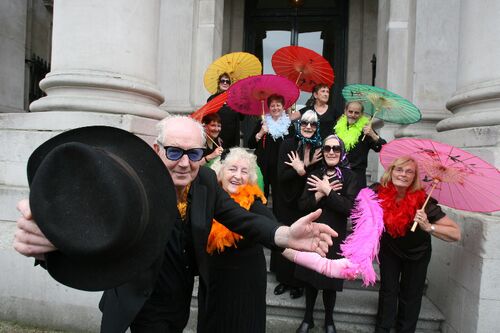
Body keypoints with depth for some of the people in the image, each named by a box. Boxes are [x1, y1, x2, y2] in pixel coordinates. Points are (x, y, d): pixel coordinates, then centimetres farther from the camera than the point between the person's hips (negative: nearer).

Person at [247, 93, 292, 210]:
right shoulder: (262, 123, 4)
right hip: (263, 166, 0)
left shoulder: (289, 125, 3)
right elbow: (250, 145, 1)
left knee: (278, 196, 5)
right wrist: (260, 133, -11)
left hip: (280, 167, 0)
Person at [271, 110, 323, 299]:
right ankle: (283, 279, 32)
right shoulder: (288, 145, -7)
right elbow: (281, 176, -14)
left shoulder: (319, 149, -7)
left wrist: (303, 168, -20)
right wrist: (304, 168, -26)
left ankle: (298, 282, 29)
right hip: (286, 202, 1)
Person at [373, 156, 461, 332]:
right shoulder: (379, 192, -24)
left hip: (417, 253, -1)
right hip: (389, 249, 1)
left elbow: (456, 234, -30)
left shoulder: (422, 201, -29)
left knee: (410, 295, 9)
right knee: (388, 291, 4)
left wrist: (428, 227, -43)